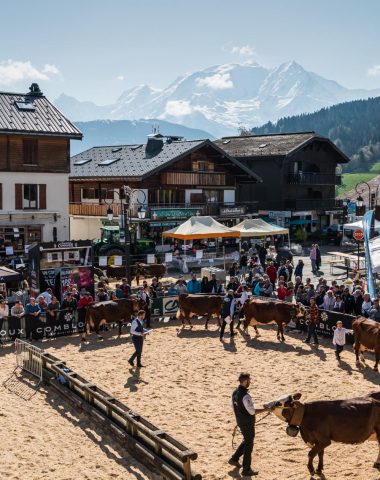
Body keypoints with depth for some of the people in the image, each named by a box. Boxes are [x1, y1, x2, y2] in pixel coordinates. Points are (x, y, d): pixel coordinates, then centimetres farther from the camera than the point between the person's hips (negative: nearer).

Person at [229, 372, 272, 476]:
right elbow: (252, 411, -26)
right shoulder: (245, 396, -28)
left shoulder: (235, 393, -1)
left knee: (246, 441, 27)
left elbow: (232, 405, 13)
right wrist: (265, 409, -18)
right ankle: (246, 469, 15)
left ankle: (234, 459, 32)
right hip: (248, 423, -8)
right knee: (249, 444, 5)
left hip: (240, 421, 8)